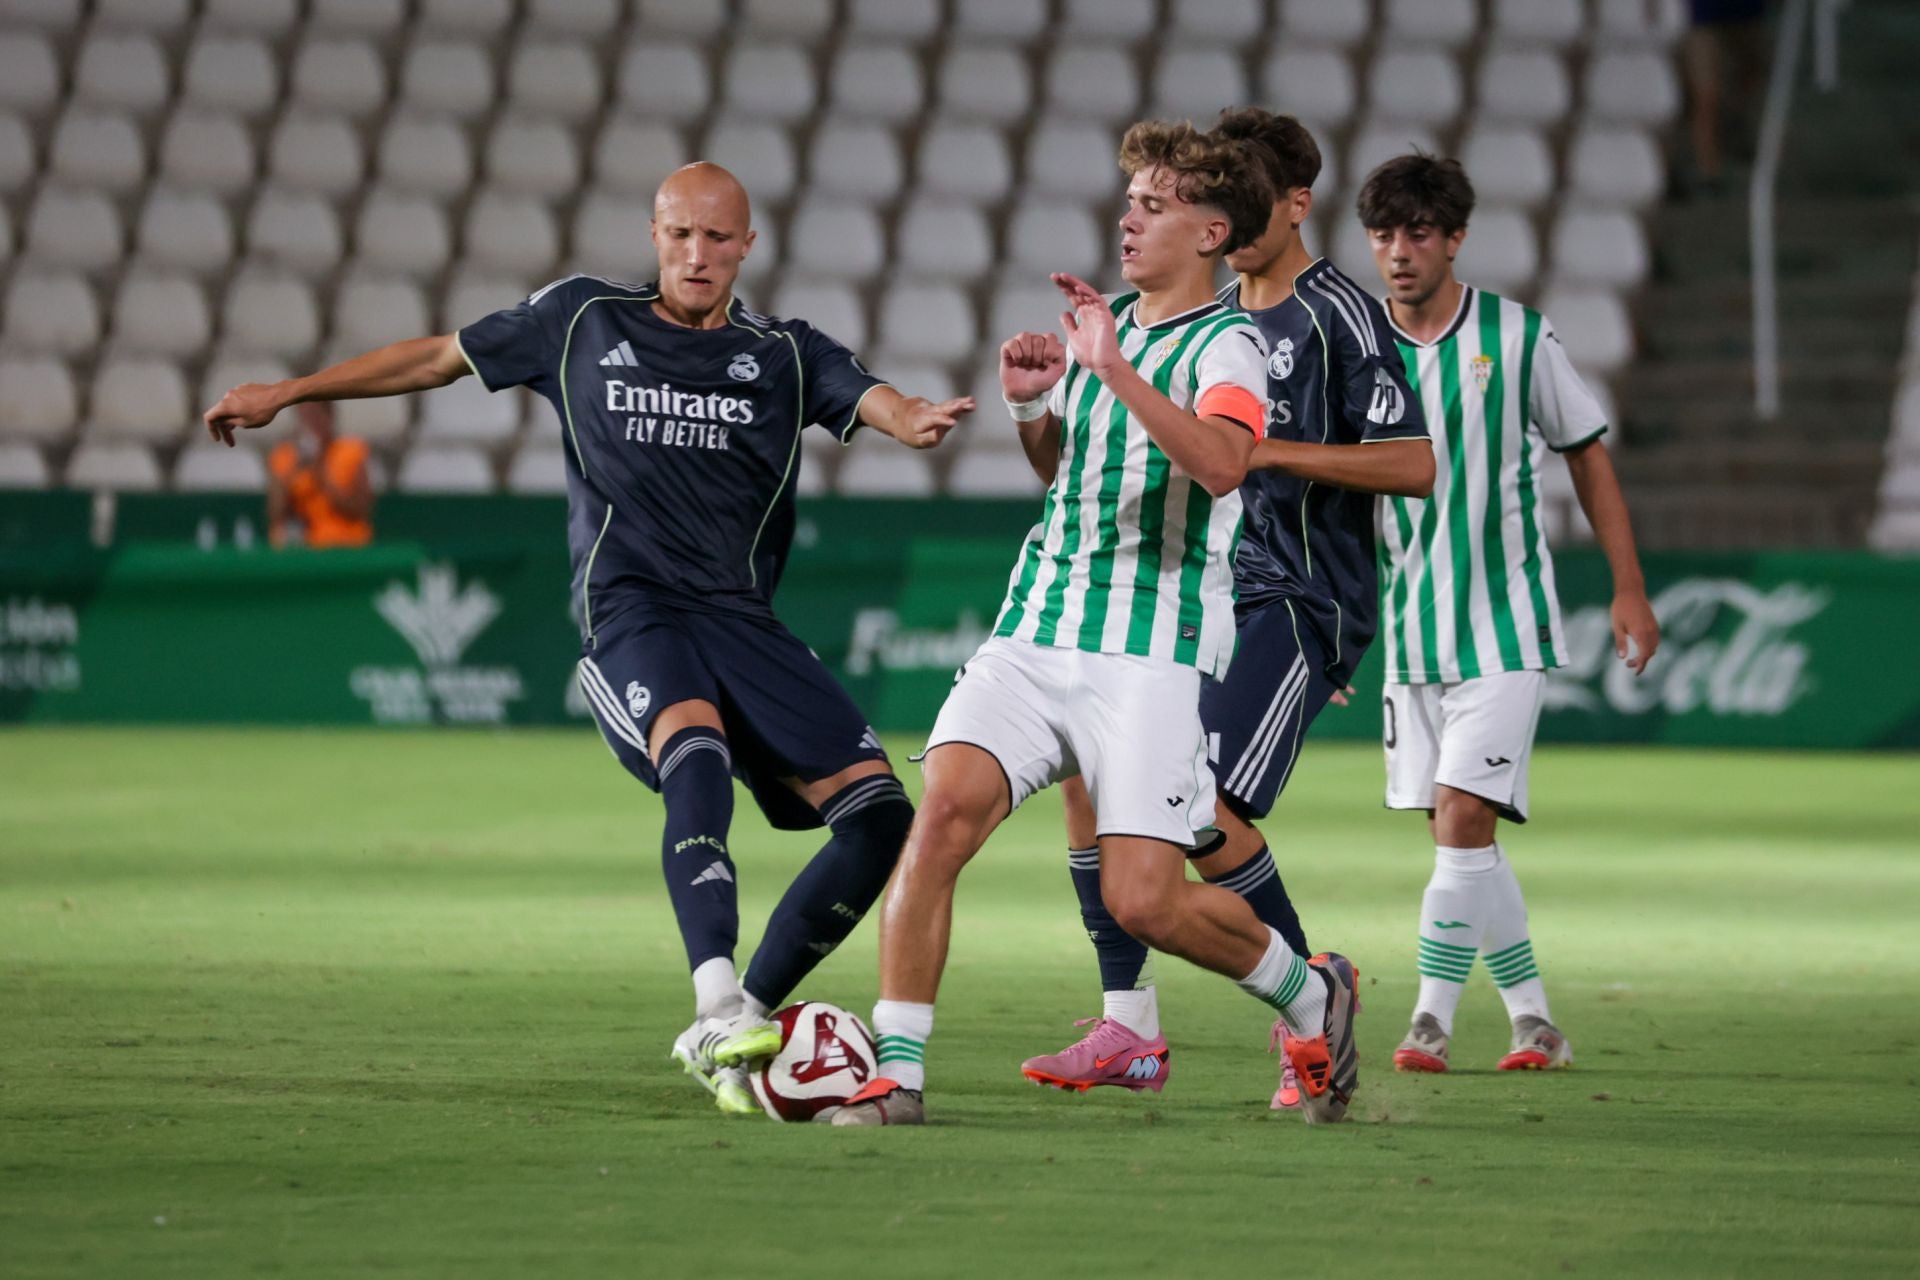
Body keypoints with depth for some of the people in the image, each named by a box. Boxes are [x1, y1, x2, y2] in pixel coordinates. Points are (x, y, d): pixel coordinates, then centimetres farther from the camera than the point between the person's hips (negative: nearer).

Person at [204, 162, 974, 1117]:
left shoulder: (785, 355, 12)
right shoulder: (583, 321, 12)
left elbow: (874, 402, -6)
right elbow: (439, 358, 22)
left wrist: (917, 421, -32)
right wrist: (287, 393, 24)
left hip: (744, 623, 3)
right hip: (630, 616, -3)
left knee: (879, 813, -12)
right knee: (699, 753, -36)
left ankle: (738, 1024, 0)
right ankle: (719, 1011, -49)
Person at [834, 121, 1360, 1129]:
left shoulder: (1224, 346, -6)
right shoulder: (1102, 326, 17)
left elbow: (1222, 463, -27)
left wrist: (1116, 370, -31)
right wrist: (1029, 405, 12)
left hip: (1154, 653, -6)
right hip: (1034, 631, 6)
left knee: (1144, 899, -11)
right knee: (943, 810, -17)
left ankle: (1310, 997, 18)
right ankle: (896, 1075, -14)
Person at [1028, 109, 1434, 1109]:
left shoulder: (1339, 316, -6)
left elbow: (1414, 466, -14)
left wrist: (1272, 449, -19)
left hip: (1303, 605, -8)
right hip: (1207, 601, 8)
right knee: (1092, 773, -5)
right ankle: (1129, 1031, 0)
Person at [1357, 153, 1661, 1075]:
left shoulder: (1518, 337, -4)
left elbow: (1587, 455, 6)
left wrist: (1628, 587, 5)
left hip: (1505, 627, -3)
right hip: (1410, 630, 3)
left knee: (1462, 815, -15)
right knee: (1460, 836, 5)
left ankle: (1433, 1017, -9)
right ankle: (1533, 1020, 16)